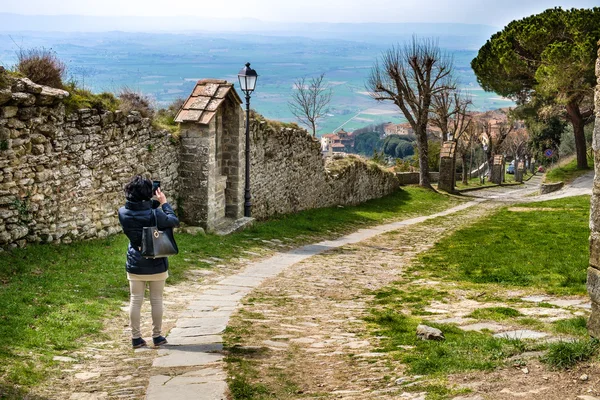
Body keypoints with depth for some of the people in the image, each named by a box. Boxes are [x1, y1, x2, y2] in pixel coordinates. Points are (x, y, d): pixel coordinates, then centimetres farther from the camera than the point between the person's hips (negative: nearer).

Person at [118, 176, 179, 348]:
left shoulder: (123, 213, -10)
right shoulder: (154, 214, -20)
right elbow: (174, 221, -5)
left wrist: (154, 204, 4)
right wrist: (164, 202, 3)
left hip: (135, 265, 3)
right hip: (156, 265, -3)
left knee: (135, 301, 11)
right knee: (156, 300, 11)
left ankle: (136, 337, 16)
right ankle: (157, 336, 20)